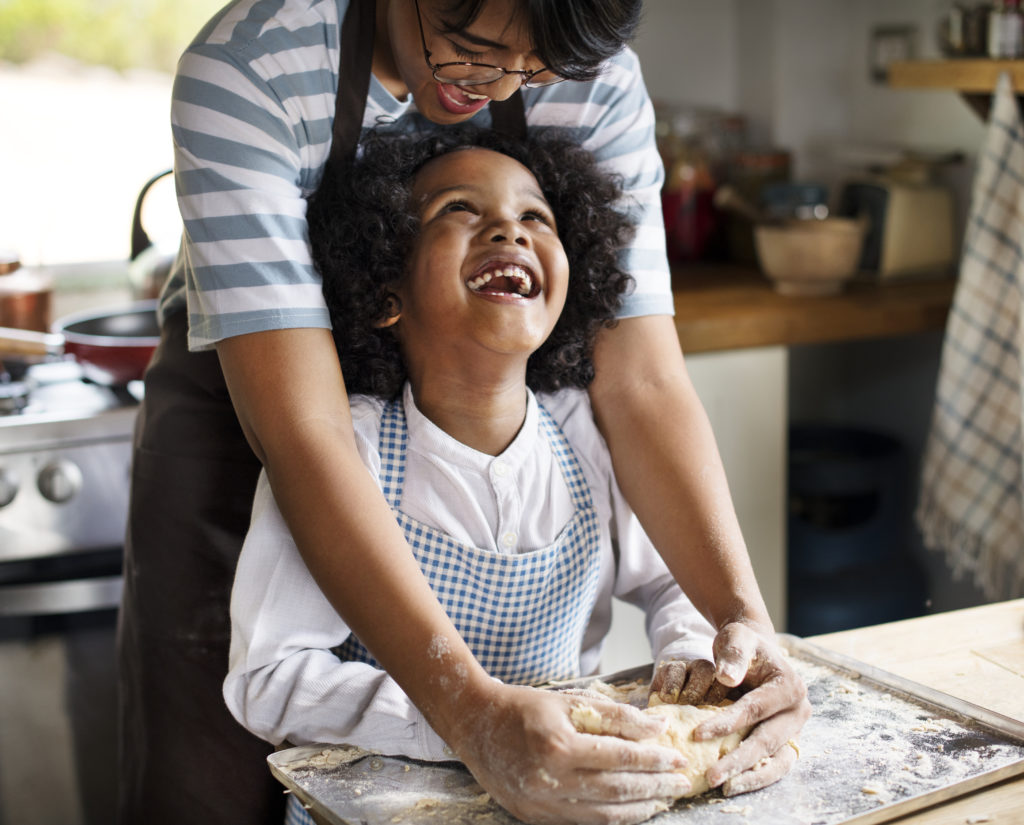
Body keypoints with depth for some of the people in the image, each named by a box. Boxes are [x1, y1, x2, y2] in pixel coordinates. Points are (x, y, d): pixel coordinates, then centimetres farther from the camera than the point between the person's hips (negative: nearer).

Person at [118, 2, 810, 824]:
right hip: (240, 405, -2)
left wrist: (744, 614, -37)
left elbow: (643, 382, -21)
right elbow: (298, 423, -38)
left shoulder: (596, 82, -19)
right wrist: (474, 710, -48)